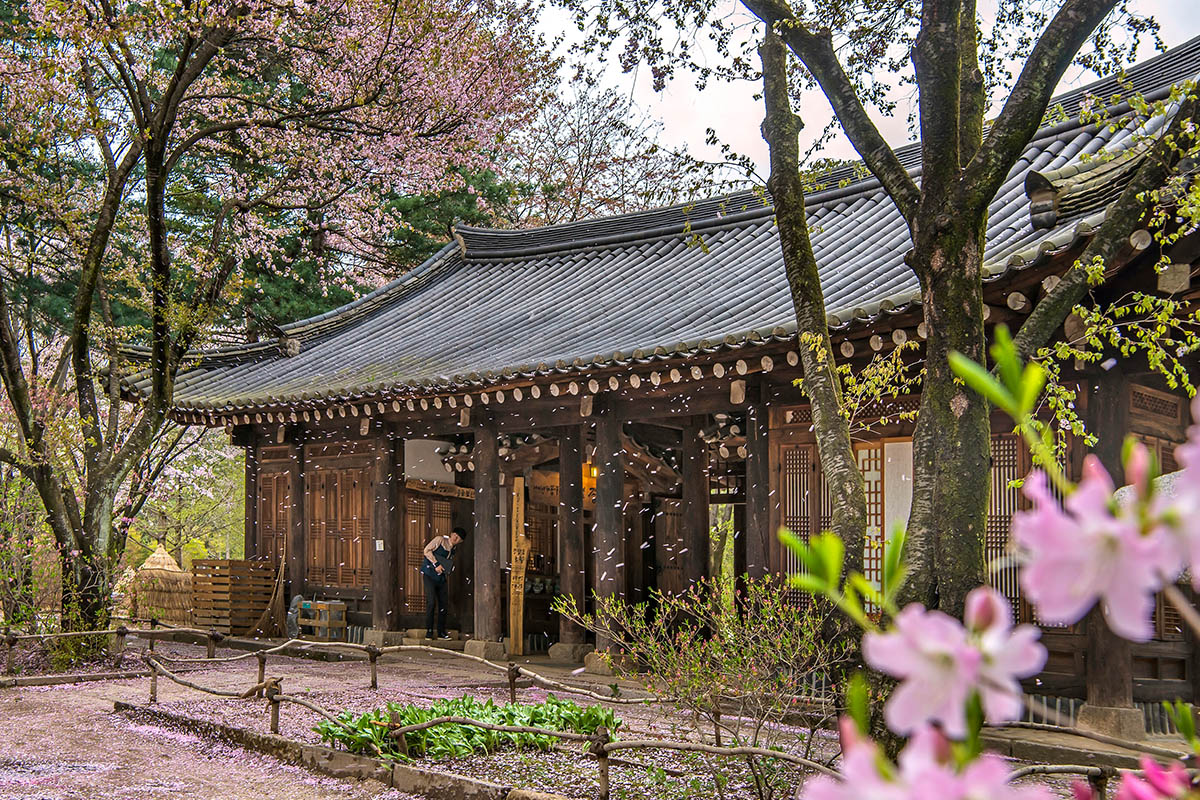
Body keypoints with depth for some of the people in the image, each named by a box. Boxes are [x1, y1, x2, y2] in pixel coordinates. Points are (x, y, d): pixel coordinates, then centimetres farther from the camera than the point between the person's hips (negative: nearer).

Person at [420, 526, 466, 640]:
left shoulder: (454, 548, 11)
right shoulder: (440, 540, -8)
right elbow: (427, 550, -12)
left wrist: (448, 568, 3)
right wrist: (436, 564, -16)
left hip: (441, 577, 6)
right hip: (430, 575, -6)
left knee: (443, 604, 4)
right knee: (431, 602, -14)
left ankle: (441, 632, 12)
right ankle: (429, 631, -5)